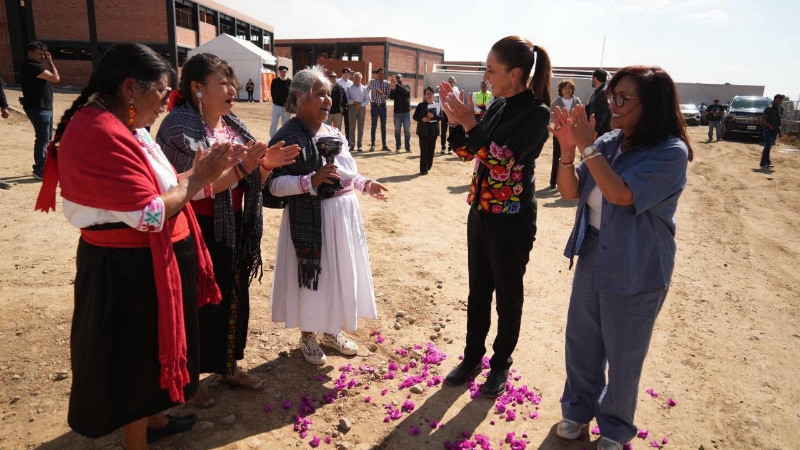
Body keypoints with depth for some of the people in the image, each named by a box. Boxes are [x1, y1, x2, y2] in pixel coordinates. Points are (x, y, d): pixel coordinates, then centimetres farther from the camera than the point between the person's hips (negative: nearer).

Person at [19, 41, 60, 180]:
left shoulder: (36, 66, 18)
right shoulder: (31, 66, -14)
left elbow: (54, 79, 18)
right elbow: (56, 78, -17)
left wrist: (49, 62, 14)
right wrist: (50, 63, -6)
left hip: (45, 107, 11)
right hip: (37, 108, -11)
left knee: (46, 138, 17)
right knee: (42, 138, -10)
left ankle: (44, 166, 27)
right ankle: (39, 170, -7)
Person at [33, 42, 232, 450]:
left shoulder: (122, 127, 7)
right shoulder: (101, 134, -26)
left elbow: (156, 187, 11)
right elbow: (150, 214, -28)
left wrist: (198, 173, -1)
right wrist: (197, 179, -16)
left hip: (148, 262, 10)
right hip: (130, 271, -10)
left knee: (150, 350, 25)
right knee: (138, 355, 8)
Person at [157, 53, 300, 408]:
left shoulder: (233, 125, 7)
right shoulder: (179, 126, -15)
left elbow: (250, 182, 11)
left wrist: (266, 165, -9)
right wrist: (241, 166, -30)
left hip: (235, 230, 7)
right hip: (198, 233, -7)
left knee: (234, 297, 17)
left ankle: (228, 366, 37)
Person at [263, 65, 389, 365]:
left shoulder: (334, 134, 9)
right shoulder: (288, 137, -13)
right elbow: (274, 184, -20)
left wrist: (365, 184, 4)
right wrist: (312, 180, -30)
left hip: (343, 215, 7)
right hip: (310, 218, -7)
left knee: (340, 274, 16)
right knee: (312, 276, 5)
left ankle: (332, 331, 36)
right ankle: (308, 337, 26)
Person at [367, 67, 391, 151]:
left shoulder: (387, 83, 0)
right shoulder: (372, 81, -2)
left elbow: (387, 96, -6)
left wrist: (381, 94, -24)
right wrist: (369, 100, 6)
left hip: (383, 106, 2)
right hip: (374, 106, -2)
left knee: (383, 127, 5)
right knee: (373, 126, 2)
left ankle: (384, 145, 9)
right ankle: (372, 145, 7)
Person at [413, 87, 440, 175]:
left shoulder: (437, 105, 6)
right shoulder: (421, 105, 3)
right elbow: (415, 116, 2)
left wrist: (433, 116, -17)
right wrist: (422, 119, -16)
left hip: (433, 131, 2)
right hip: (423, 131, -2)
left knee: (431, 150, 6)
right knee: (424, 150, -3)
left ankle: (428, 167, 20)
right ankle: (423, 169, 2)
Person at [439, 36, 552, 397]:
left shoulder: (537, 113, -16)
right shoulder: (498, 106, 5)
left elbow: (503, 161, -25)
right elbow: (467, 152, 10)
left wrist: (469, 123, -24)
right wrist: (455, 119, -4)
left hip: (511, 219, -7)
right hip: (480, 212, 7)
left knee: (508, 295, 11)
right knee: (478, 289, 17)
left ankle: (501, 363, 30)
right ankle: (473, 355, 34)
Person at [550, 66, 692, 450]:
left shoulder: (671, 152, -17)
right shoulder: (608, 143, -1)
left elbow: (621, 193, -29)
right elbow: (571, 191, 0)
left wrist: (587, 146, -25)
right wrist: (568, 148, -15)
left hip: (636, 271, -5)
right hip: (592, 256, 5)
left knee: (623, 355, 11)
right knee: (580, 342, 18)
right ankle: (578, 408, 41)